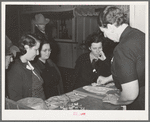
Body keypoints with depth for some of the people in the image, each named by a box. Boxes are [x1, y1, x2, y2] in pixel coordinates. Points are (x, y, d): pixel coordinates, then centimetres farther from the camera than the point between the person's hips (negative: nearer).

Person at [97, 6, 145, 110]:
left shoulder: (122, 49, -27)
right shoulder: (139, 34, 2)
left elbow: (131, 94, -27)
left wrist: (117, 101, -5)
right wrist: (108, 79, 30)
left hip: (140, 105, -9)